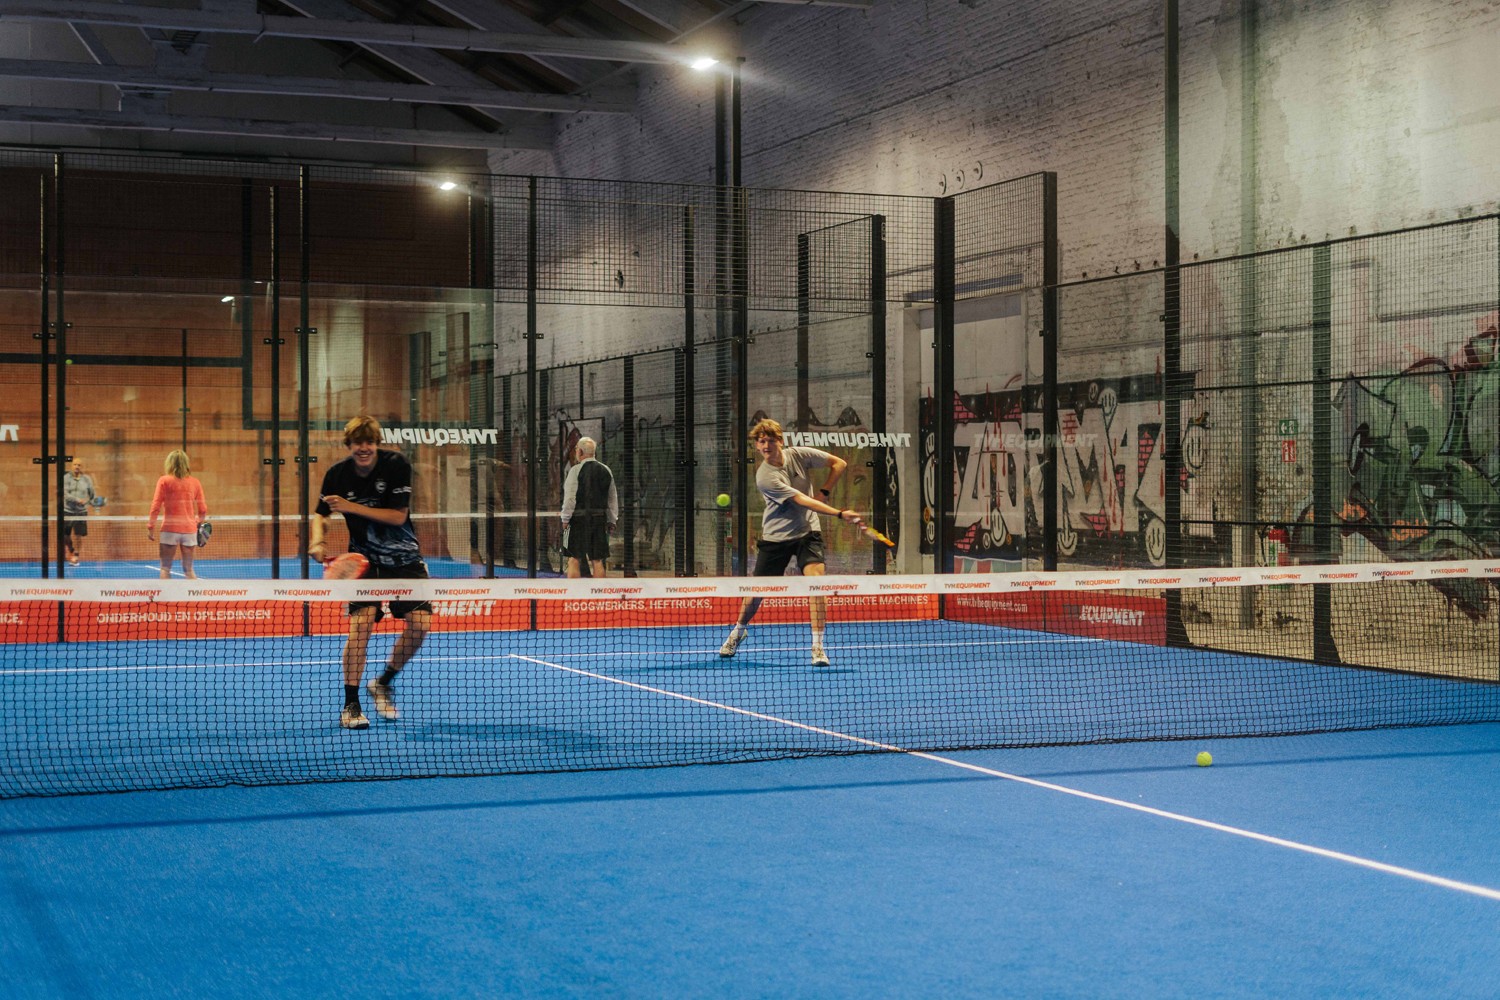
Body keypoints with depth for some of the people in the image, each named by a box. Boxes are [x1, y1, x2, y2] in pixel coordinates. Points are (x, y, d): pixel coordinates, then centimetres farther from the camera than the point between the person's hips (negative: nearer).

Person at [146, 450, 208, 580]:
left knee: (165, 568, 4)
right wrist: (199, 524, 23)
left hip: (170, 529, -2)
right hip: (189, 529, 2)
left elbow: (156, 507, -5)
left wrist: (150, 527, -1)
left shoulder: (164, 481, -1)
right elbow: (203, 509, 6)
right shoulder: (195, 483, 5)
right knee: (188, 569, 10)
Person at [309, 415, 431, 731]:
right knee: (361, 623, -19)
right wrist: (317, 542, -16)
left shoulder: (396, 464, -14)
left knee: (420, 623, -11)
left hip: (404, 558, 0)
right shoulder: (337, 474, -7)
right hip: (365, 559, 0)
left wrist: (352, 507, -24)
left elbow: (398, 515, -16)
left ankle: (383, 683, 13)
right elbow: (321, 515, 6)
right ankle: (350, 705, -9)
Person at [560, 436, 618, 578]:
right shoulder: (606, 471, 10)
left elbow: (570, 497, -11)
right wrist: (612, 521, 19)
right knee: (597, 561, 7)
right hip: (600, 520, 5)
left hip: (579, 518, -5)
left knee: (573, 559, 0)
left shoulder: (576, 471, -7)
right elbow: (613, 498, 13)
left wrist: (565, 519, -4)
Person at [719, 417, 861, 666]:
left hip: (807, 532, 2)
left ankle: (818, 647, -18)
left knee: (816, 579, -20)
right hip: (775, 536, -2)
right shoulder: (764, 477, -21)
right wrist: (840, 514, -33)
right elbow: (802, 501, -27)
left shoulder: (799, 455, -8)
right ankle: (739, 630, 39)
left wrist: (824, 492, -7)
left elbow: (839, 464, 4)